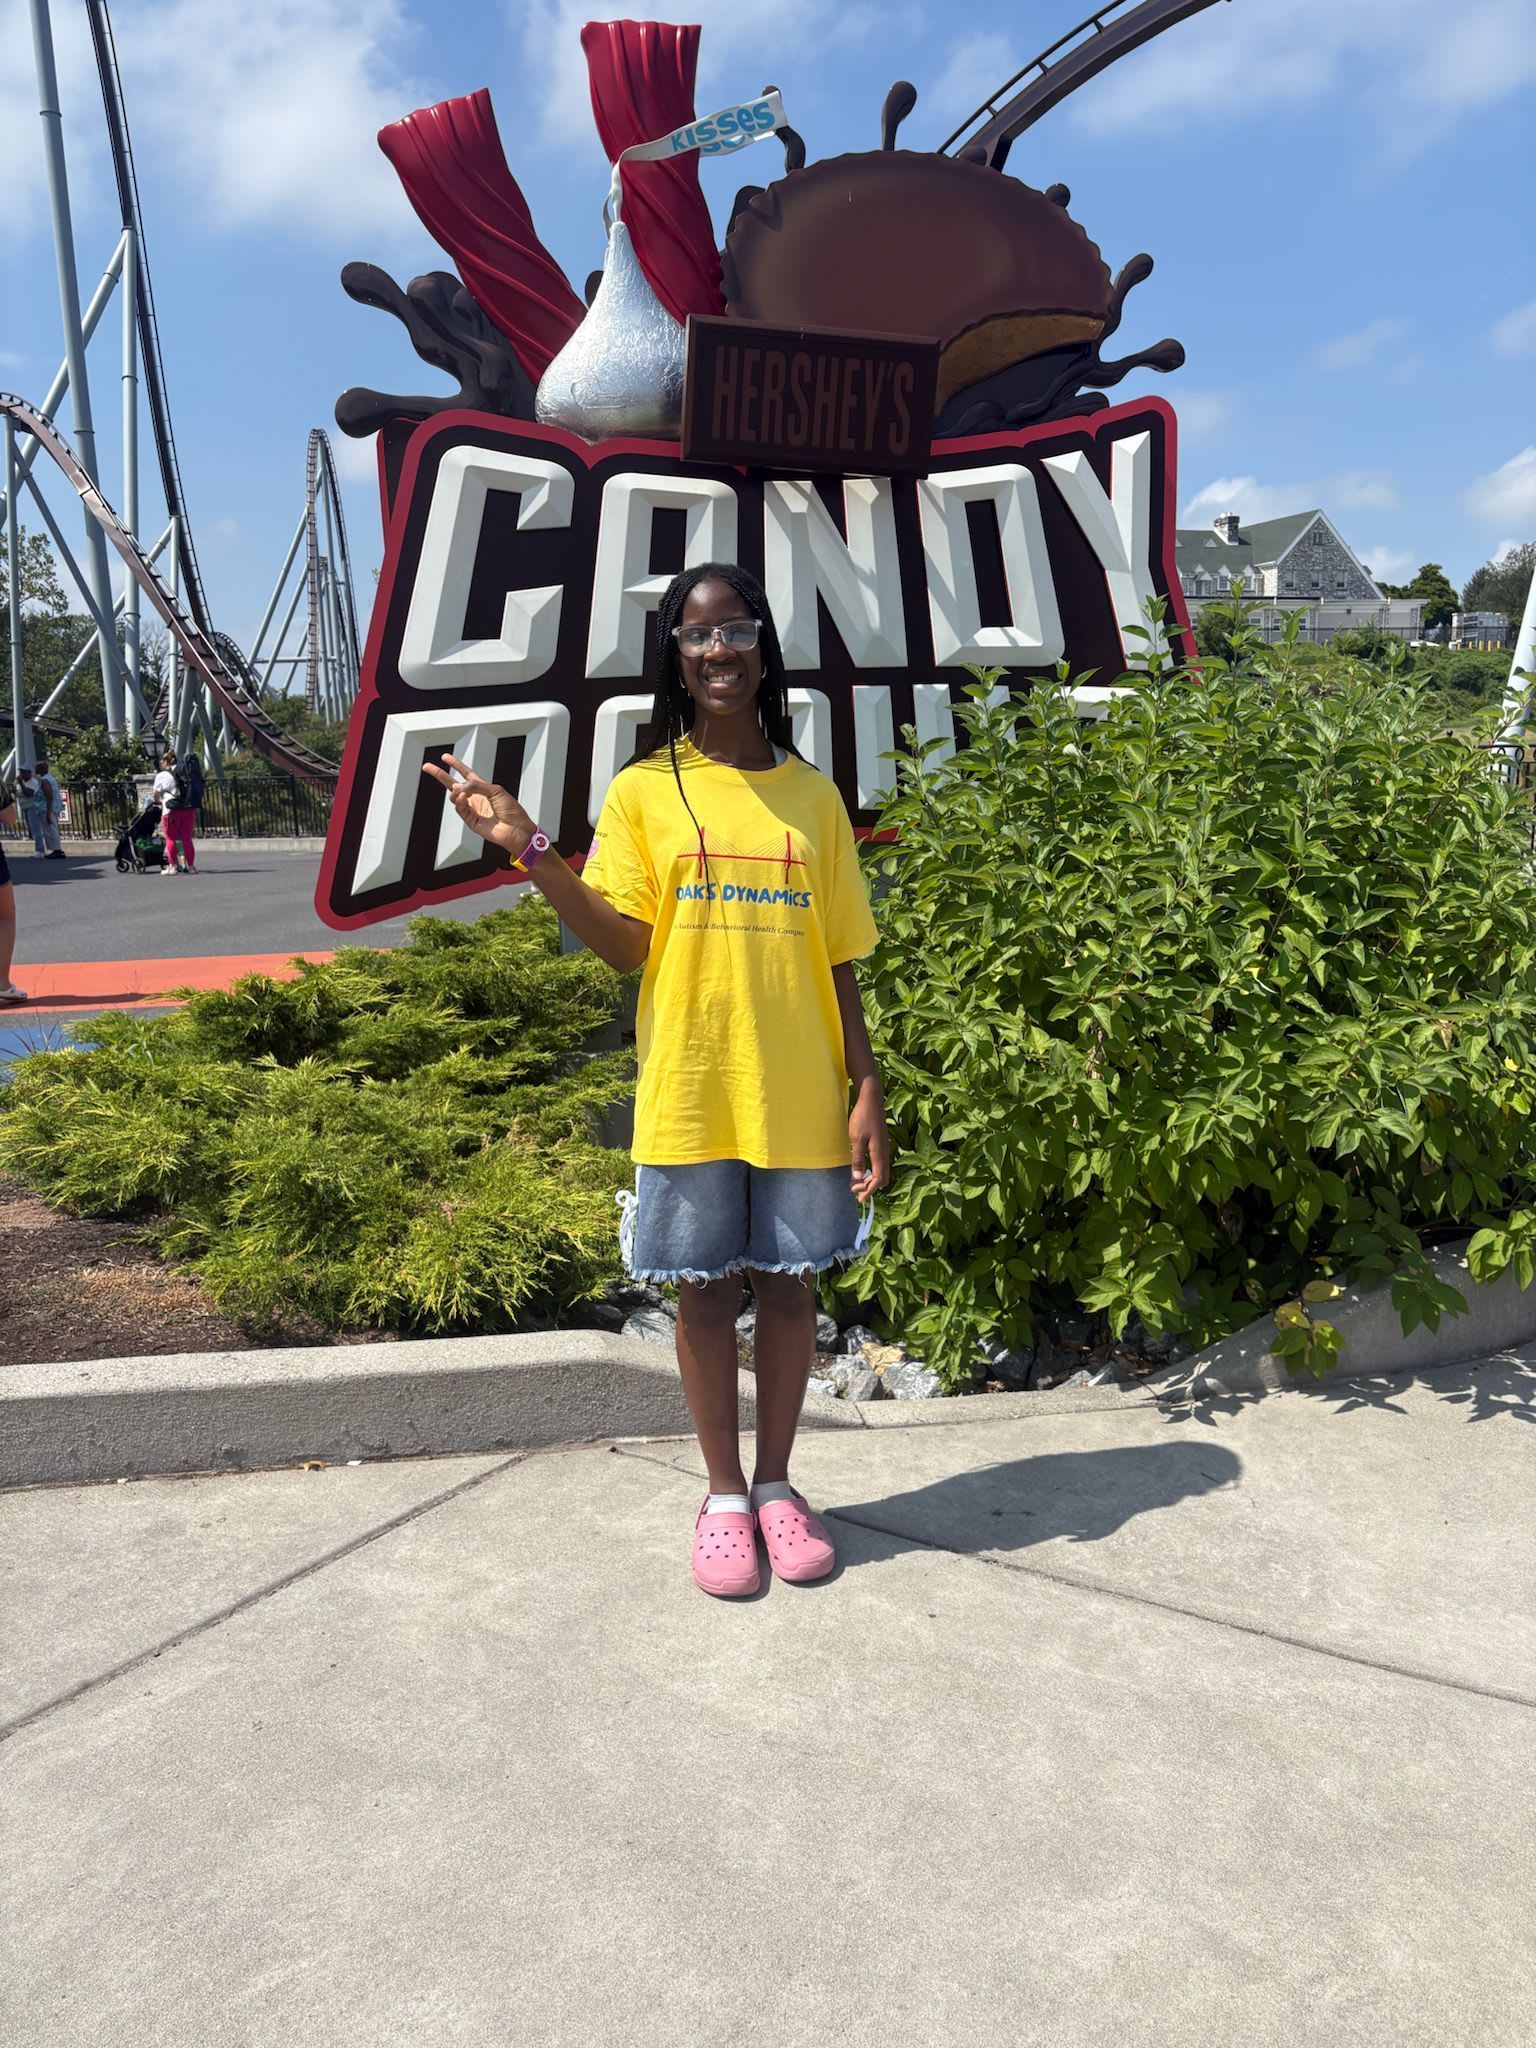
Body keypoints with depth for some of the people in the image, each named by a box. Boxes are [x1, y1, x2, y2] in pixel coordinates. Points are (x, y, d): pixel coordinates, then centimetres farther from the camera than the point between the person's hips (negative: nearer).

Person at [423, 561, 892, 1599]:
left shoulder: (813, 794, 6)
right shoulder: (645, 791, 1)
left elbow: (839, 960, 6)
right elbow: (624, 942, -8)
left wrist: (867, 1091, 1)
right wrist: (531, 850, -19)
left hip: (800, 1097, 2)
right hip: (689, 1094, -1)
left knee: (789, 1282, 10)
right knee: (705, 1287, 8)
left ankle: (777, 1484, 29)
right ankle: (724, 1495, 26)